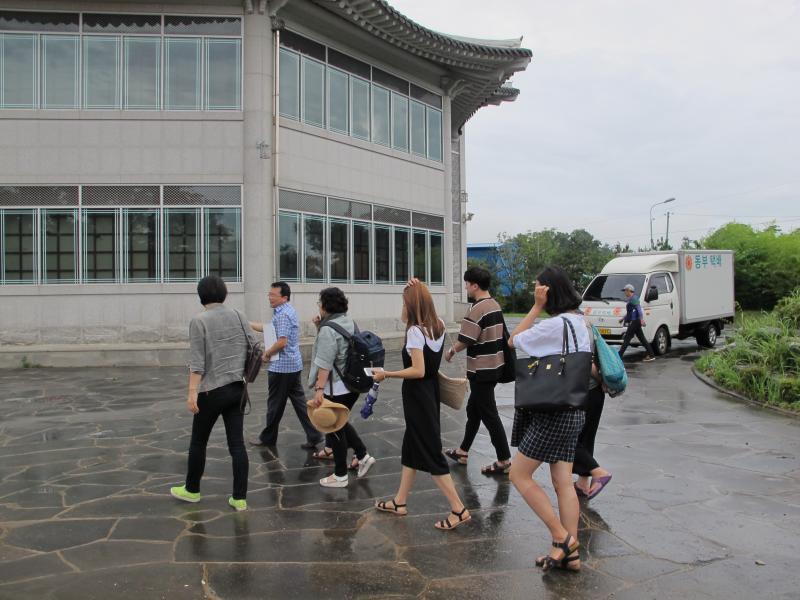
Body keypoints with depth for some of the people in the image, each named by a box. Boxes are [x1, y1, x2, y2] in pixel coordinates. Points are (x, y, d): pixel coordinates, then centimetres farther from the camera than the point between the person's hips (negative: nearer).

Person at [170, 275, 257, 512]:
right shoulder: (238, 316, 5)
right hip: (237, 389, 4)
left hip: (212, 391, -4)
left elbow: (196, 362, -15)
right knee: (237, 443, 5)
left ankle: (192, 490, 29)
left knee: (198, 441, 14)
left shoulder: (199, 321, -10)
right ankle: (240, 498, 6)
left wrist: (192, 392, -15)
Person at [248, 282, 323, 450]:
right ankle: (313, 436, 7)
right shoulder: (288, 310, 13)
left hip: (281, 367, -9)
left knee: (275, 404, 6)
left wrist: (267, 353, -9)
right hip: (294, 365, 9)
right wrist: (249, 324, 21)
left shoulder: (283, 315, -19)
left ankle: (268, 438, 21)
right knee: (299, 400, 9)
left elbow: (282, 342, -25)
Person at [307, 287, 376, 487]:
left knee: (335, 427, 3)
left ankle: (340, 476, 13)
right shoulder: (349, 322, 10)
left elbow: (325, 363, -24)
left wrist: (319, 389, -25)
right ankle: (363, 456, 19)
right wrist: (319, 327, 8)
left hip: (336, 387, -9)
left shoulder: (328, 329, -18)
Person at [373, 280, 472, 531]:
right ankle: (400, 502, 29)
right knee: (412, 446, 18)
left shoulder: (415, 331, -20)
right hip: (430, 393, 9)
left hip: (417, 396, -9)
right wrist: (418, 290, 18)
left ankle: (458, 509, 0)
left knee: (430, 453, -2)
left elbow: (418, 371, -26)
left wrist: (386, 374, -17)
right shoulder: (438, 325, 3)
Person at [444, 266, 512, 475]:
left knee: (489, 415, -2)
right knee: (473, 409, 19)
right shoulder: (496, 306, 9)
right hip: (495, 366, 10)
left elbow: (464, 340, -21)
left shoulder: (478, 309, -19)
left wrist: (451, 351, -2)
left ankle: (504, 461, 4)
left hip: (482, 370, -10)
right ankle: (463, 452, 31)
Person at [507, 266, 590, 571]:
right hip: (572, 411, 9)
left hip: (553, 414, -9)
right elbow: (589, 367, 16)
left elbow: (513, 341, -11)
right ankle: (570, 552, 15)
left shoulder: (555, 325, -19)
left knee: (519, 474, 1)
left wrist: (537, 306, -11)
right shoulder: (580, 322, 9)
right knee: (564, 482, 11)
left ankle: (562, 537, 4)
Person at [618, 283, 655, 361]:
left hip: (635, 322, -10)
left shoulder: (633, 298, -11)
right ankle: (651, 355, 9)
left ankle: (619, 355, -6)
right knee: (642, 338, 9)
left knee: (627, 339, -7)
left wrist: (641, 319, -29)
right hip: (634, 322, 10)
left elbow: (639, 309, -21)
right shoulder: (631, 299, 20)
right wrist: (623, 318, 37)